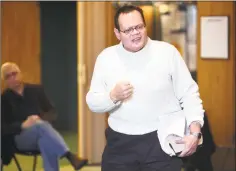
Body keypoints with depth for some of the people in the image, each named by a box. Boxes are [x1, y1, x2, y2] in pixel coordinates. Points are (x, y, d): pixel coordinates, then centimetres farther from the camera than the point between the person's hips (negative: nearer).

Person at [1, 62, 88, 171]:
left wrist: (42, 119, -11)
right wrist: (23, 125, -20)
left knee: (47, 143, -36)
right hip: (19, 138, -2)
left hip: (41, 134, 3)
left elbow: (53, 113, 12)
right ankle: (71, 157, -46)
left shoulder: (36, 90, 13)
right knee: (41, 125, -35)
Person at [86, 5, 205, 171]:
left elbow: (189, 94, 0)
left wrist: (195, 132, -12)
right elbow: (92, 103, 6)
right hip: (120, 143, 2)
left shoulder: (168, 52, -1)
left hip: (162, 141, -2)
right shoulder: (106, 57, 4)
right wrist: (113, 96, -15)